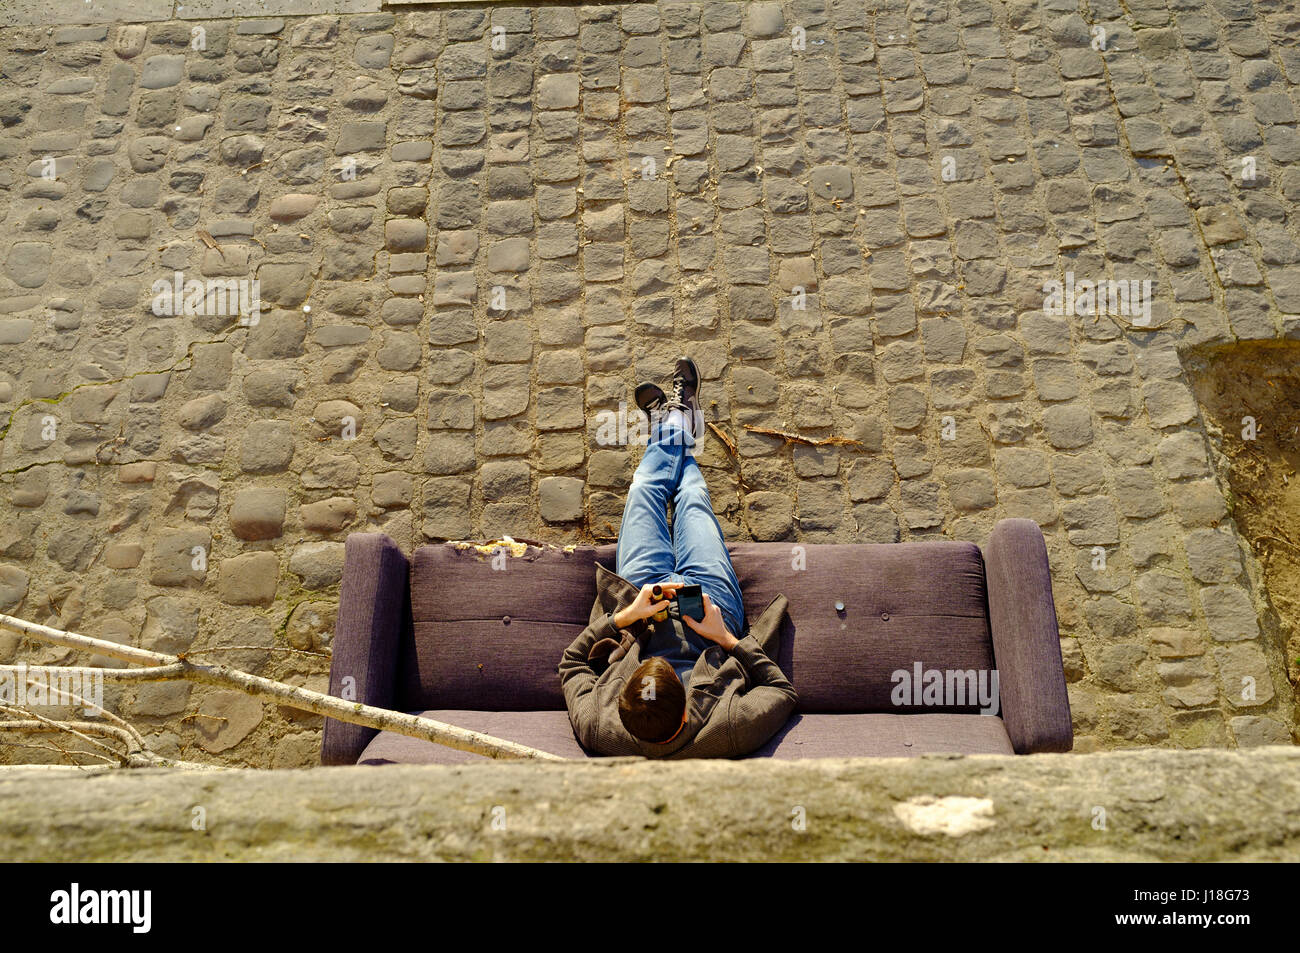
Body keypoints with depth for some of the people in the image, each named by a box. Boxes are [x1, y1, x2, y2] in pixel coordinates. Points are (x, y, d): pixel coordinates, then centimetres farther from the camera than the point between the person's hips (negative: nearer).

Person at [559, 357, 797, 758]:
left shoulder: (598, 728, -41)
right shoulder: (724, 731, -44)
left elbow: (571, 665, -20)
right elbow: (783, 691, -25)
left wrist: (625, 615, -31)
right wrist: (726, 637, -32)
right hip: (715, 605, 0)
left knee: (644, 491, 15)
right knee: (693, 496, 16)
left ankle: (668, 432, 53)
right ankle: (680, 429, 53)